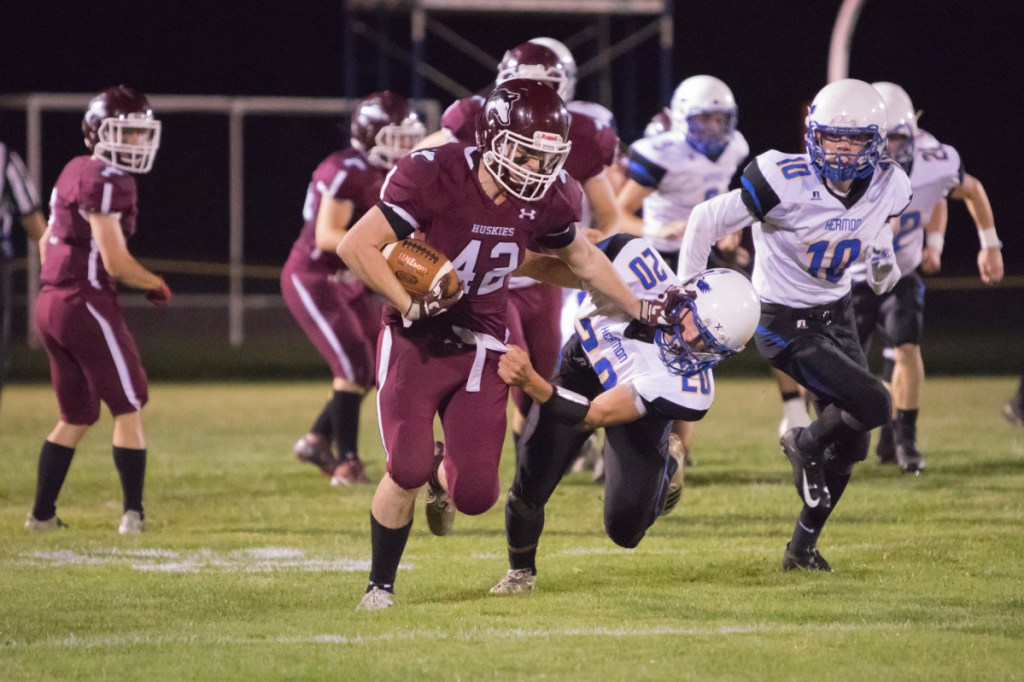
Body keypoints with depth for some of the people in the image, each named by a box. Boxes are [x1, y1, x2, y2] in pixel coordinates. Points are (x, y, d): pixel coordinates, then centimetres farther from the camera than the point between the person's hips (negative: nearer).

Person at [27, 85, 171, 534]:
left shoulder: (75, 172, 14)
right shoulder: (105, 181, -15)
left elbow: (46, 242, 22)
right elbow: (115, 262, -17)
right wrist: (157, 287, -1)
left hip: (51, 299, 9)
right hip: (87, 303, -9)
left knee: (76, 417, 17)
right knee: (128, 408, 0)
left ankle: (42, 513, 17)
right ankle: (133, 512, -1)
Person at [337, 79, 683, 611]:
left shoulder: (548, 198, -7)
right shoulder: (435, 176, -22)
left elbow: (580, 256, 16)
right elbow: (355, 247, -20)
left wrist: (641, 309, 18)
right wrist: (409, 303, -28)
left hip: (480, 348, 4)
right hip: (416, 341, -4)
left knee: (475, 496, -5)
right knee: (408, 470, -17)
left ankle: (443, 477, 35)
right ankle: (380, 585, 9)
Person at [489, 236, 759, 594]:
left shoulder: (689, 390, -40)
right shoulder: (643, 273, -38)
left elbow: (593, 415, -42)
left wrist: (531, 382, -54)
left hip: (638, 412, -2)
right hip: (582, 361, 2)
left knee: (625, 530, -5)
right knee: (528, 493, -5)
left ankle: (666, 469, 29)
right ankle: (521, 572, 29)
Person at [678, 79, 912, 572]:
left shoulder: (886, 189, -8)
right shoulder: (788, 184, -27)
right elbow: (707, 221, -18)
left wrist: (882, 254, 0)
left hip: (837, 314, 7)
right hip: (787, 325, -7)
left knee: (849, 443, 8)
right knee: (872, 405, -21)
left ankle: (802, 548, 24)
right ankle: (805, 443, 11)